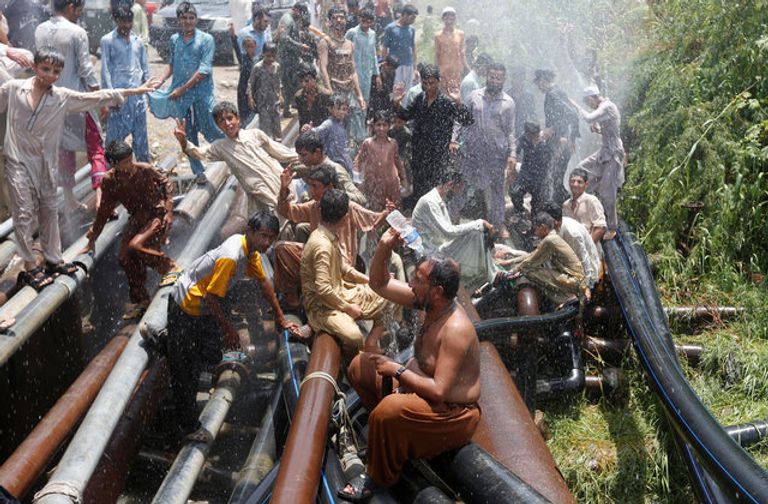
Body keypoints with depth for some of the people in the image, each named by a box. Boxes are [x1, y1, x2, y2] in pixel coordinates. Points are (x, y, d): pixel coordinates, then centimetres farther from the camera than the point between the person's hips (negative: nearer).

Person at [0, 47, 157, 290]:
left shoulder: (63, 97, 1)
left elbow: (96, 97, 1)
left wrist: (134, 91, -1)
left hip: (46, 161, 3)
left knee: (49, 210, 10)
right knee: (24, 211, -3)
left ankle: (53, 259, 22)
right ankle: (29, 266, 3)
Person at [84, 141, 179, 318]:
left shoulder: (145, 170, -18)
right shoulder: (109, 182, -9)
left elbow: (166, 183, 1)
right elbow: (104, 211, 4)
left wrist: (168, 208, -8)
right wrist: (92, 239, 8)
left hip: (158, 214, -5)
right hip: (137, 218, 5)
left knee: (136, 245, -27)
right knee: (124, 257, -1)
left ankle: (169, 267, -4)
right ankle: (139, 300, 17)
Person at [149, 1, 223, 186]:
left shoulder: (206, 39, -6)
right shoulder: (174, 39, 8)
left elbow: (204, 70, -13)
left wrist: (182, 89, -14)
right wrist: (160, 81, 6)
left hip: (201, 93, -4)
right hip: (180, 94, 4)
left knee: (209, 129, -9)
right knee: (188, 136, 7)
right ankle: (198, 172, 16)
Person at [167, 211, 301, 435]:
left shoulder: (250, 249, -4)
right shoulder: (231, 257, -33)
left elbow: (263, 282, 9)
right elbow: (211, 297, -27)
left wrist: (281, 318, 14)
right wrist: (228, 330, -14)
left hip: (205, 307, 9)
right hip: (186, 306, -8)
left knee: (212, 357, 12)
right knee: (184, 366, 0)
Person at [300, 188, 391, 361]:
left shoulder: (331, 236, 4)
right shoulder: (322, 245, -26)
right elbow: (322, 288, -29)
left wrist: (369, 280, 10)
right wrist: (347, 307, -17)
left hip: (340, 292, 10)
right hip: (322, 305, -10)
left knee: (386, 301, 8)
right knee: (353, 336, -35)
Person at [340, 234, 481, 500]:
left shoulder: (455, 330, -31)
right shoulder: (430, 301, -7)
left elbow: (439, 391, -34)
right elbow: (379, 283, 2)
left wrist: (397, 370, -23)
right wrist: (384, 247, -15)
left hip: (452, 413, -9)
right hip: (422, 386, 9)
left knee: (390, 410, -37)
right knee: (361, 365, 7)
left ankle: (378, 477, -11)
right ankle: (387, 426, 15)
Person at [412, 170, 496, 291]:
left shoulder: (441, 202, 13)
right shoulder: (429, 202, -19)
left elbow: (449, 230, 15)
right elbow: (448, 232, -26)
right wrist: (479, 223, -22)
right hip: (432, 255, -10)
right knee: (477, 233, -20)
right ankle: (492, 281, -8)